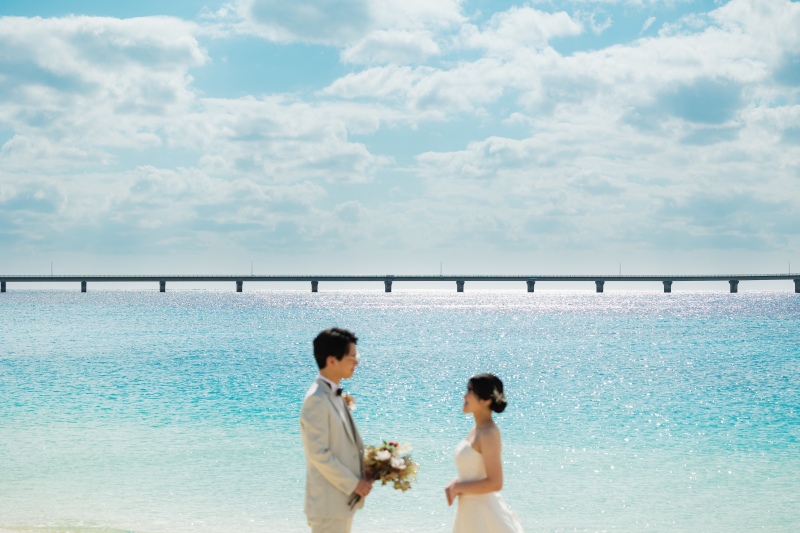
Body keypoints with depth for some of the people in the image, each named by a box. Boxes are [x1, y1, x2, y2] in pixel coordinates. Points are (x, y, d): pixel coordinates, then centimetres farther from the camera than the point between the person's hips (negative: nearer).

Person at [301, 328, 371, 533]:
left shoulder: (334, 395, 10)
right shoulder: (317, 400, -20)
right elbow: (319, 454, -22)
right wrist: (353, 484, -16)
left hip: (343, 498, 10)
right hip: (328, 502, -10)